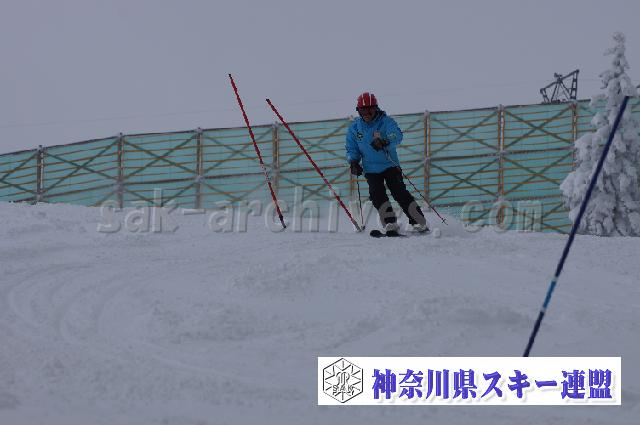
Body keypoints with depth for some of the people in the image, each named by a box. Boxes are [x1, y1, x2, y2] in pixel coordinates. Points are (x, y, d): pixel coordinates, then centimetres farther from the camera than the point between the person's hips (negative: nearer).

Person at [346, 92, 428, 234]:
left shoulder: (386, 121, -9)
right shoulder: (354, 128, 4)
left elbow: (397, 135, -28)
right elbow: (352, 149, 12)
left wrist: (385, 141, -49)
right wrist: (353, 161, -10)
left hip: (390, 165, -3)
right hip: (371, 169, 3)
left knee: (399, 192, -15)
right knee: (377, 195, -15)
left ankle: (420, 223, -10)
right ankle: (390, 225, -14)